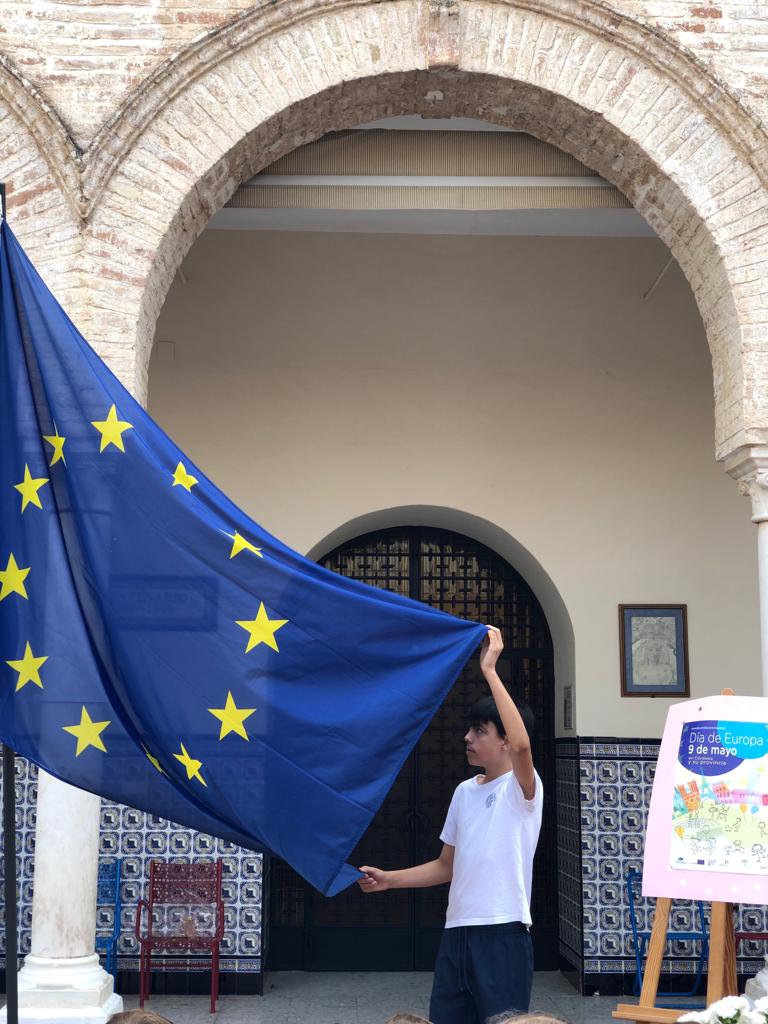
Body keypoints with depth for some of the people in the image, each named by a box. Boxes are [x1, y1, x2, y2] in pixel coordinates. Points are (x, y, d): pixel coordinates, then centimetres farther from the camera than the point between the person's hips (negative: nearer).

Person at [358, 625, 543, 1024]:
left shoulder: (522, 788, -6)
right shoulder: (464, 791, 15)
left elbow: (522, 744, -30)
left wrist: (489, 670, -28)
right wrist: (389, 879, 9)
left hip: (503, 933, -7)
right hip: (456, 932, 7)